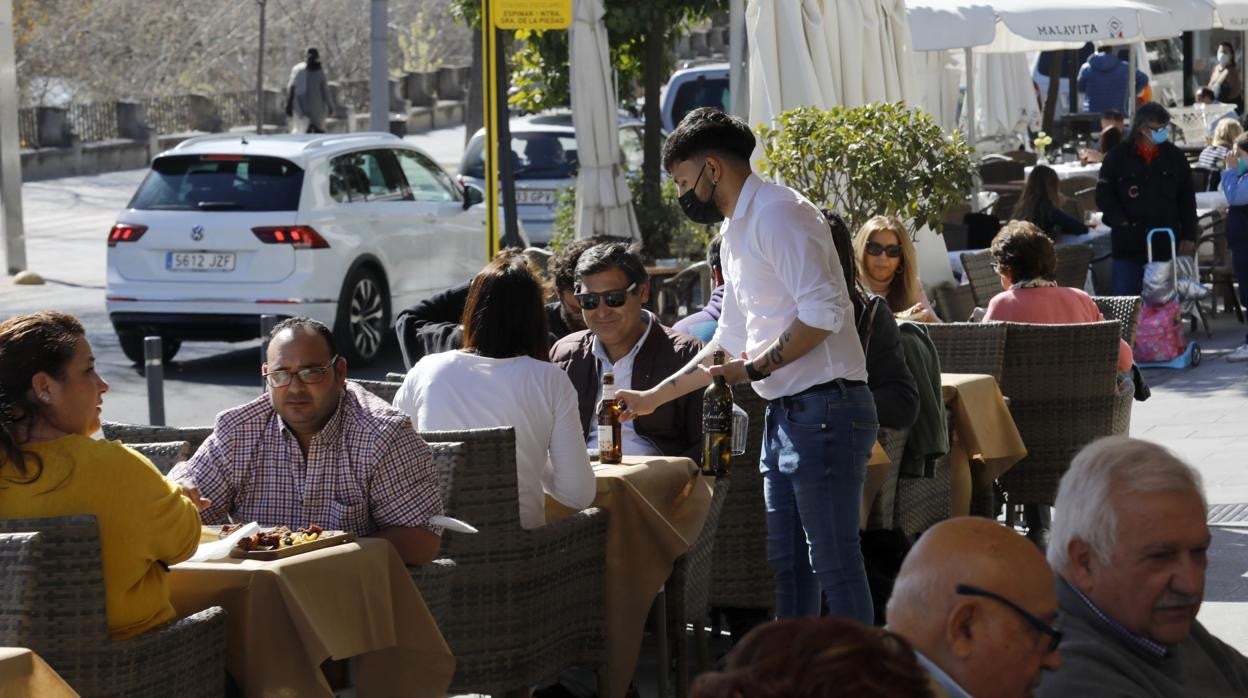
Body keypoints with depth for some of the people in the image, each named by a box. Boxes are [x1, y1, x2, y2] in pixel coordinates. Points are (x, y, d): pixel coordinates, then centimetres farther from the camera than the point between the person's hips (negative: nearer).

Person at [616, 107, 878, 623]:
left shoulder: (779, 214, -12)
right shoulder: (734, 231, 20)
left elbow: (822, 313, -23)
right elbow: (730, 345, 29)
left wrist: (756, 368, -14)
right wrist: (652, 398, 28)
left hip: (824, 410, -10)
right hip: (784, 415, 10)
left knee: (834, 562, -8)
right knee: (787, 563, 12)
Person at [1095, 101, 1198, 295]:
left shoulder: (1175, 157, 7)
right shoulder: (1118, 156, 0)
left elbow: (1187, 200, 10)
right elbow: (1103, 195, 0)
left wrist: (1189, 236, 4)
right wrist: (1120, 221, -11)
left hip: (1165, 245, 2)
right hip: (1128, 244, -2)